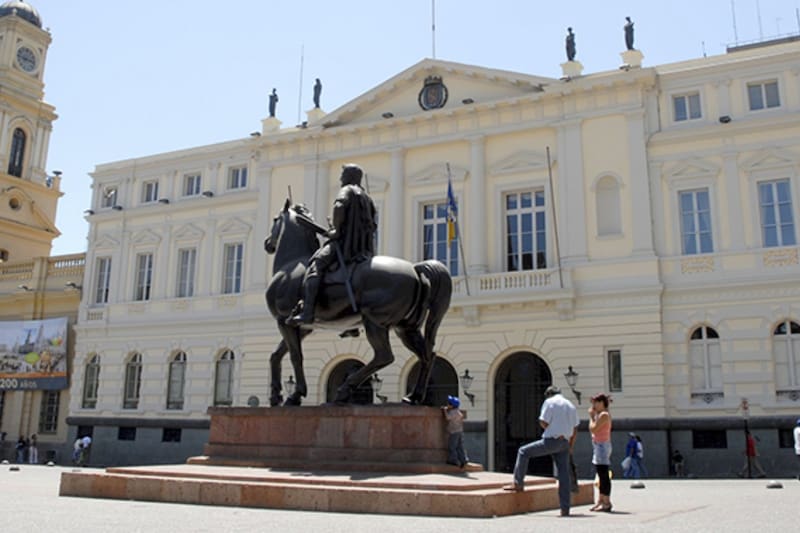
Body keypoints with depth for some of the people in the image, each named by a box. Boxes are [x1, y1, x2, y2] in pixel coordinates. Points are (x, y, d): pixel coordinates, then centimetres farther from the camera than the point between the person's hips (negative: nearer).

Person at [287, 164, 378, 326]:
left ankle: (307, 312, -35)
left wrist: (337, 230, -13)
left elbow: (339, 206, -21)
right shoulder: (367, 197, 27)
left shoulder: (347, 190, 2)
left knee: (315, 264, -17)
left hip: (346, 240, -9)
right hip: (365, 248, 9)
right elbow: (374, 224, 24)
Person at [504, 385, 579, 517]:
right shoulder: (571, 405, 19)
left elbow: (543, 422, -8)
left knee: (523, 452, 6)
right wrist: (570, 446, 23)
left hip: (551, 441, -6)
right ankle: (565, 509, 5)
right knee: (564, 474, 5)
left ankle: (518, 483, 3)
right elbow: (575, 429, 19)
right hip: (564, 443, 7)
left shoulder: (549, 402, -1)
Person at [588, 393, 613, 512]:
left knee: (603, 474, -9)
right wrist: (593, 415, 14)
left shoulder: (604, 415, -13)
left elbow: (593, 429, -18)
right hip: (599, 445, 11)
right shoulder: (601, 415, 17)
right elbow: (593, 429, 17)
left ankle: (606, 503, -7)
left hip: (602, 445, -11)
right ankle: (600, 501, 19)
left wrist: (591, 416, -8)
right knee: (601, 474, 13)